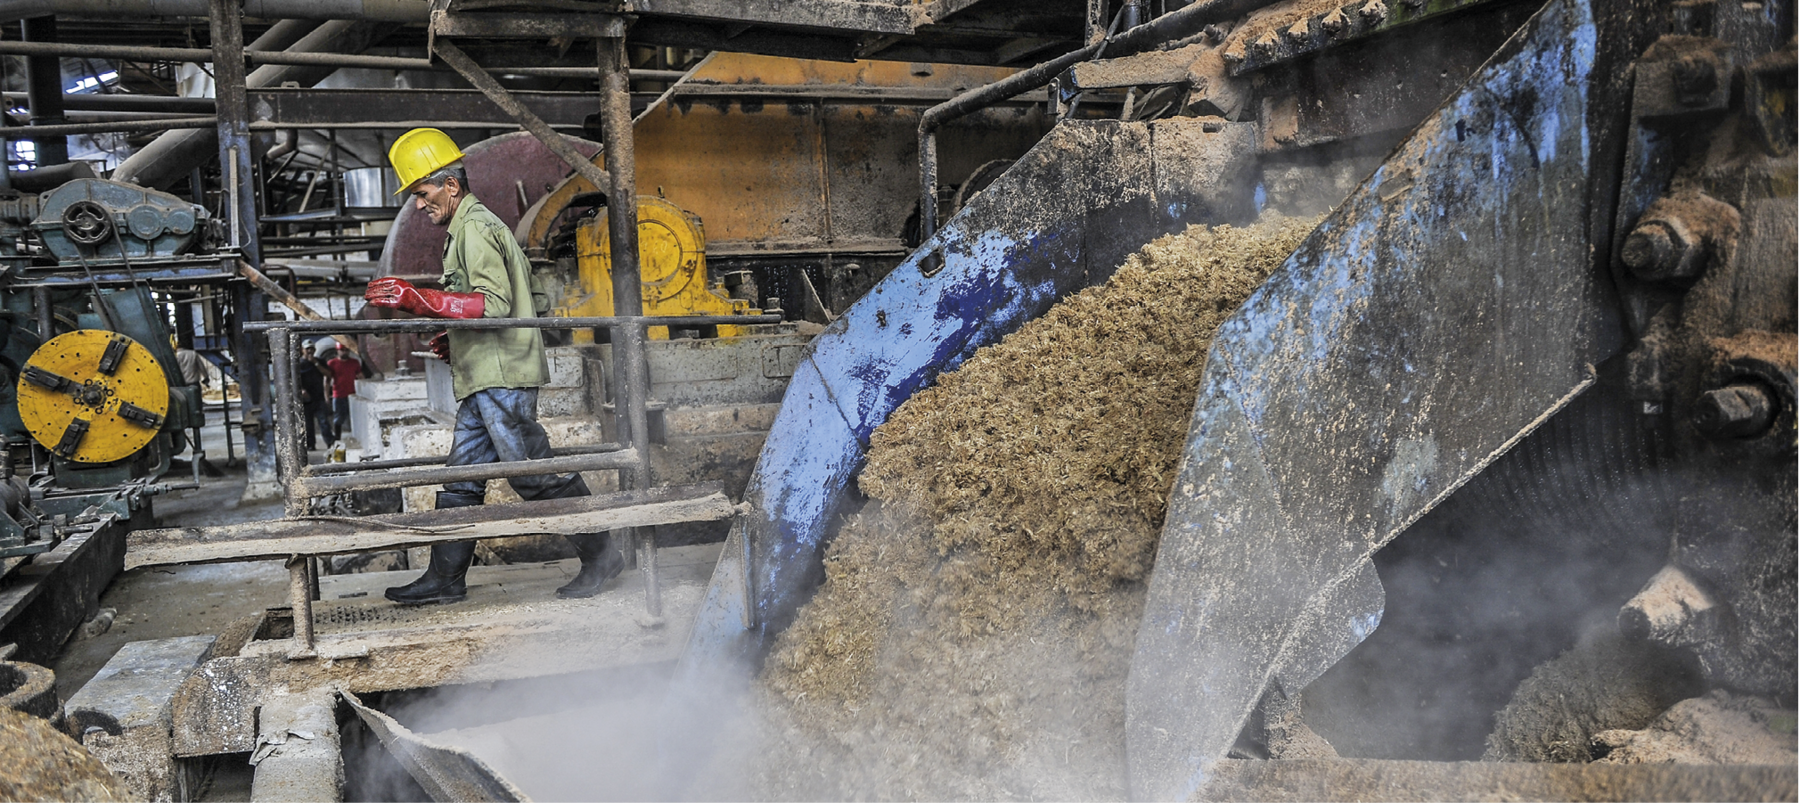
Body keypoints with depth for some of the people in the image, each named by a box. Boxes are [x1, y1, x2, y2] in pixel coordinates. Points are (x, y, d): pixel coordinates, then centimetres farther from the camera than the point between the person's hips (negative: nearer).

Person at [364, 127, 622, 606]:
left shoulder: (475, 227, -9)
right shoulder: (469, 228, 23)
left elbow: (495, 304, -22)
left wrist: (419, 301, -27)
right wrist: (454, 341, 22)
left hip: (502, 376, -11)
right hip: (485, 376, 11)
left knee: (536, 474, -8)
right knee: (461, 477, 10)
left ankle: (600, 555, 1)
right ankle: (445, 578, 16)